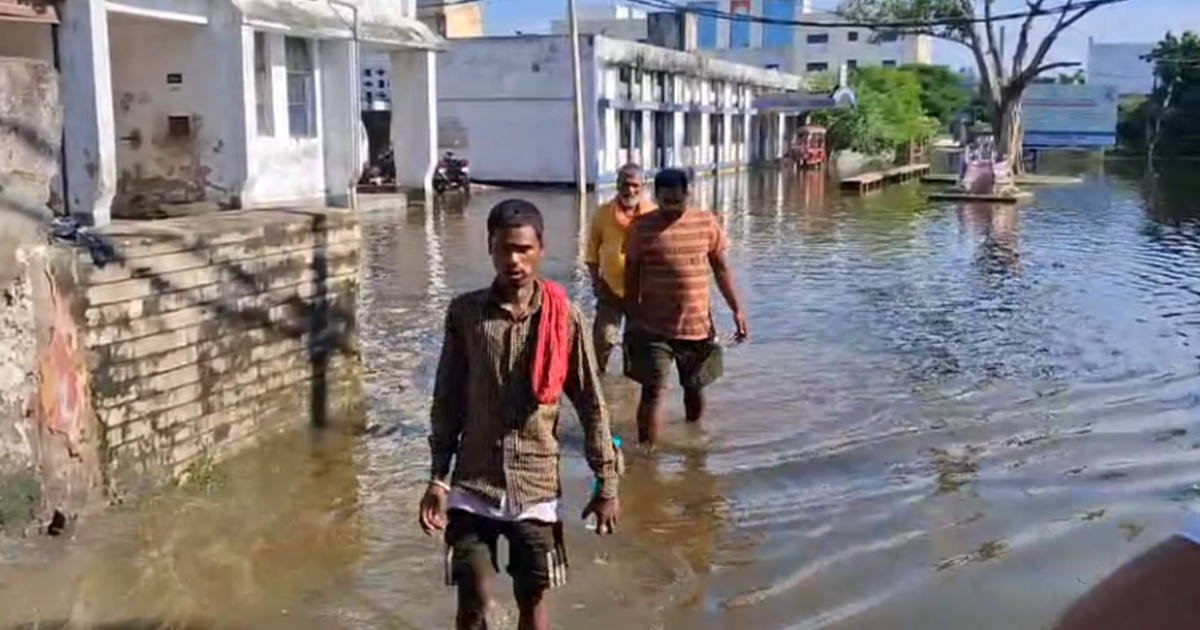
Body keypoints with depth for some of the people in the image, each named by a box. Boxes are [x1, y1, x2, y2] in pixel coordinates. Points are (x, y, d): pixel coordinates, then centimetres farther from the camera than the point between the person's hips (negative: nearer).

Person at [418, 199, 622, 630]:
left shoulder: (565, 318, -5)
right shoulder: (464, 313, -4)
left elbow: (591, 406, 0)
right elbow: (447, 402, 2)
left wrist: (606, 484, 0)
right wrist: (438, 478, -1)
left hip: (537, 486, 0)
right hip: (473, 485, 0)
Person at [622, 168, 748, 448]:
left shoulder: (706, 222, 0)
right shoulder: (642, 227, -5)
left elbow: (721, 268, 7)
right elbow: (631, 276, 1)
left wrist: (737, 310, 2)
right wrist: (632, 320, -1)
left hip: (698, 325, 3)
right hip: (654, 327, -3)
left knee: (695, 387, 18)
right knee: (653, 391, -8)